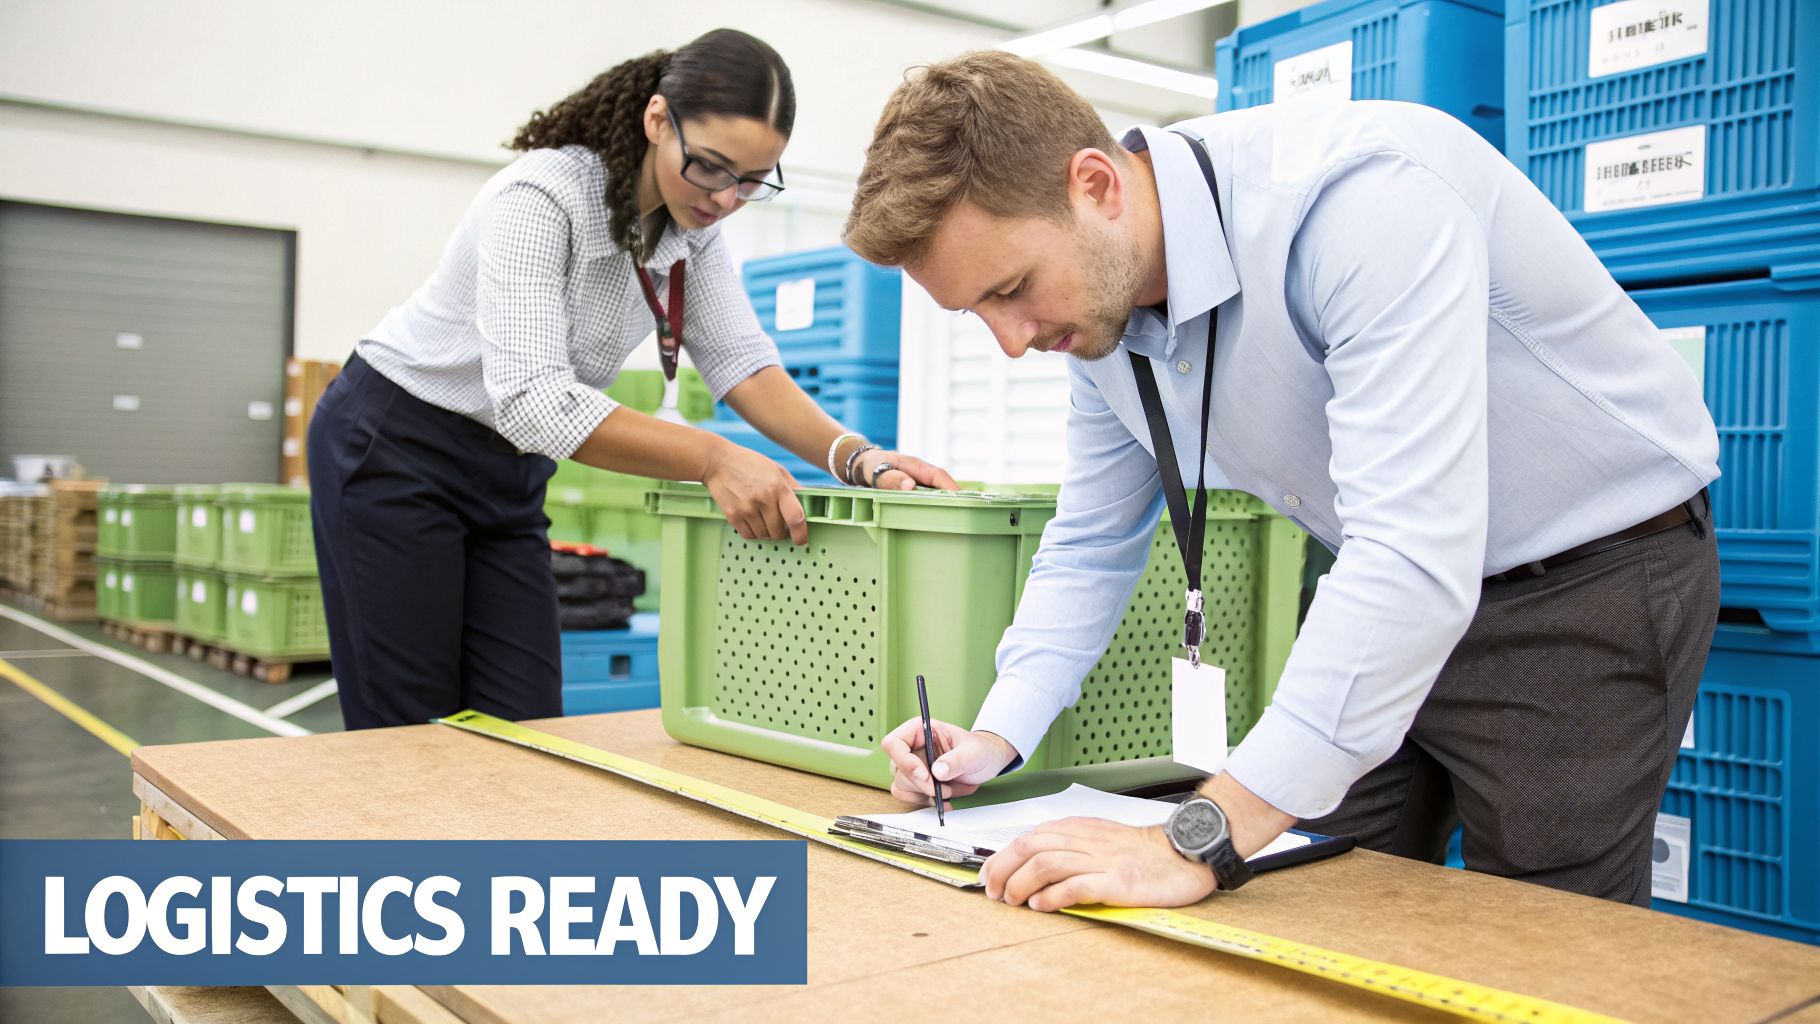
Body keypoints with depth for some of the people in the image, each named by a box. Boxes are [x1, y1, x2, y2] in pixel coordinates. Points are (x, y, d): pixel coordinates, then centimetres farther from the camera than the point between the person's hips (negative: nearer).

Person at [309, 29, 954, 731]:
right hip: (393, 448, -6)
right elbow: (530, 396, -37)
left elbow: (741, 361, -10)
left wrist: (855, 457, -28)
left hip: (507, 474, 7)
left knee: (528, 732, 2)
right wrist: (712, 460, -46)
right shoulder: (543, 198, -27)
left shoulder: (693, 224, -5)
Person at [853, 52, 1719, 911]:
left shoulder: (1363, 197, -33)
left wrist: (1199, 843, -41)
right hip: (1385, 587, 7)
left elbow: (1417, 555, -41)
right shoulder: (1096, 301, -7)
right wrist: (995, 738, -6)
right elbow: (1089, 546, 7)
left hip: (1596, 573, -6)